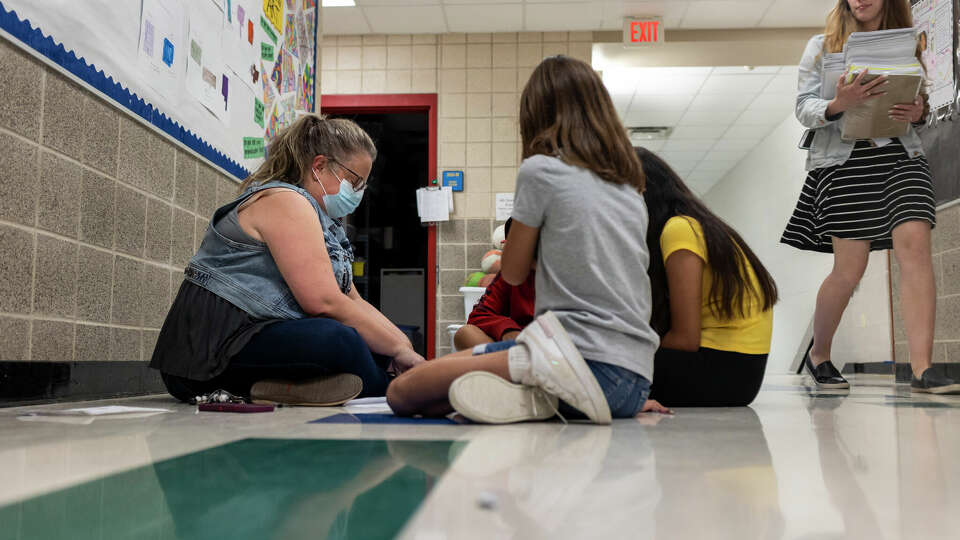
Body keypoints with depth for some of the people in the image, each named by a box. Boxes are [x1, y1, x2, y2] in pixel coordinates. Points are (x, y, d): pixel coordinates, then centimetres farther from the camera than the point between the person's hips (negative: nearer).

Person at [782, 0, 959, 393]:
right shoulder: (822, 46, 9)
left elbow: (921, 103, 21)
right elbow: (804, 109, 1)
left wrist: (918, 112, -4)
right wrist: (839, 104, -20)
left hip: (901, 155, 3)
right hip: (844, 160, -3)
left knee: (916, 246, -16)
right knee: (850, 268, -6)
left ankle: (922, 369, -18)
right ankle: (818, 355, 18)